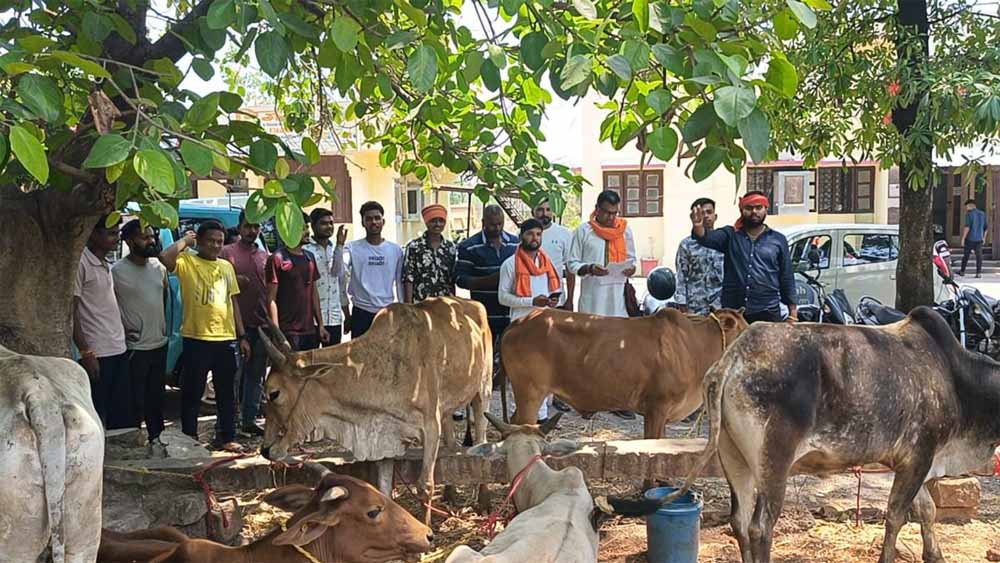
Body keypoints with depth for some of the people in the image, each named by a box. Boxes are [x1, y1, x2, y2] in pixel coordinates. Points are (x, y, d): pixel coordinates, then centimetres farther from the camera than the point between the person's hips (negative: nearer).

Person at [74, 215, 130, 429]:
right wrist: (86, 353, -17)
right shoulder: (81, 264, -11)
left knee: (124, 416, 10)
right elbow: (71, 312, -14)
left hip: (119, 351, 8)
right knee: (96, 419, -3)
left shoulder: (106, 265, 15)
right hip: (97, 355, -8)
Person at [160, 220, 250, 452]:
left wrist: (242, 336, 14)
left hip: (226, 339, 6)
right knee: (193, 392, 3)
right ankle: (189, 438, 13)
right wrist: (184, 240, -10)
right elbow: (166, 257, -27)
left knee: (226, 392, 13)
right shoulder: (187, 262, -4)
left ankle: (226, 437, 23)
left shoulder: (226, 267, 14)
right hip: (197, 339, -5)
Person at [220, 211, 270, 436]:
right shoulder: (227, 253, 0)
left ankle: (249, 420, 20)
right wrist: (233, 280, -18)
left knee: (256, 375, 11)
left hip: (261, 324, 5)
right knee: (233, 375, -4)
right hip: (237, 324, -5)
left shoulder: (266, 255, 14)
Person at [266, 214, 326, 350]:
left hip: (310, 330, 7)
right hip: (288, 332, -6)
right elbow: (271, 299, -10)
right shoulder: (278, 259, -7)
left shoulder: (310, 257, 13)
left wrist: (320, 325, 14)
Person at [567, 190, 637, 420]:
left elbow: (632, 258, 18)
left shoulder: (625, 230, 10)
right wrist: (590, 269, -17)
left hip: (618, 295, 3)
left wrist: (631, 268, -5)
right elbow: (573, 263, 1)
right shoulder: (584, 231, 1)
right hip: (592, 296, -2)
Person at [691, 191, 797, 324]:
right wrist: (698, 227, -37)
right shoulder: (730, 235, 7)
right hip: (732, 312, 0)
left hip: (767, 313, 0)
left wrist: (793, 312, 4)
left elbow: (787, 278, 10)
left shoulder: (778, 240, 9)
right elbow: (707, 238, -13)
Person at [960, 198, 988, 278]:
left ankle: (962, 271, 18)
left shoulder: (969, 214, -10)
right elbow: (985, 228, 15)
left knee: (966, 255, 8)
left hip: (970, 238, -5)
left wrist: (963, 238, -15)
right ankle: (979, 273, -4)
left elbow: (967, 227, -18)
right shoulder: (982, 214, 10)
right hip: (979, 239, 5)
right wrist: (984, 238, 25)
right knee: (979, 256, 3)